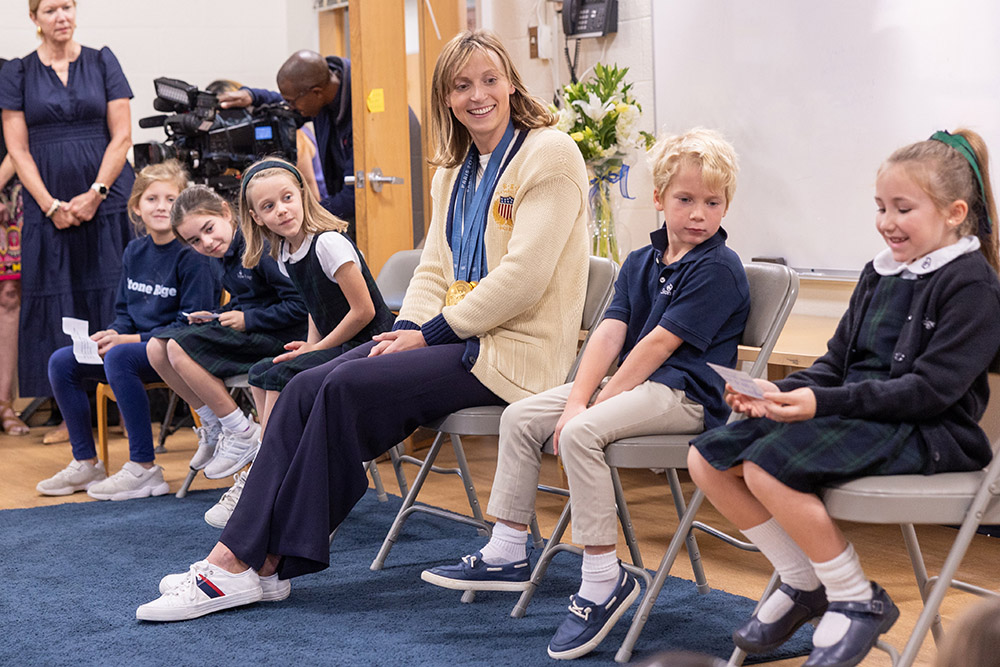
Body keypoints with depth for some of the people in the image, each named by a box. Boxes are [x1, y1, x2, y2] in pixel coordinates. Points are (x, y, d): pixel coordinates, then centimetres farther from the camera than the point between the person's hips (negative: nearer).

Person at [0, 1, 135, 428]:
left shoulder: (102, 63, 7)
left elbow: (122, 136, 2)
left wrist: (96, 194, -9)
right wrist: (50, 205, -9)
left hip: (106, 203, 0)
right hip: (48, 208, 1)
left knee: (110, 297, -2)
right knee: (57, 303, 1)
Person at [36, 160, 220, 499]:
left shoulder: (193, 256, -13)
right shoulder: (134, 252, 11)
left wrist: (128, 340, -20)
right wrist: (110, 334, -6)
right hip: (135, 342, 8)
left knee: (120, 357, -35)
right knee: (61, 362, -6)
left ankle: (144, 470, -28)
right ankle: (86, 463, 4)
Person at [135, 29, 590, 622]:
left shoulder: (550, 154, -7)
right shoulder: (455, 171, 20)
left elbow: (524, 275, -17)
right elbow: (435, 268, 16)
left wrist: (433, 332, -16)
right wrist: (408, 328, -5)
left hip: (511, 349, -8)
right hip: (454, 337, 8)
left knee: (348, 390, -23)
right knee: (308, 387, -13)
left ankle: (250, 562, -14)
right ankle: (239, 558, -16)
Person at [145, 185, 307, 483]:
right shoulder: (228, 253, 10)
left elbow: (300, 305, -22)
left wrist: (248, 319, -18)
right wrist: (214, 316, 5)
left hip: (277, 338, -10)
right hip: (246, 334, 10)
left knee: (180, 348, -22)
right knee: (157, 348, -1)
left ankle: (244, 434, -11)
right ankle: (214, 427, 10)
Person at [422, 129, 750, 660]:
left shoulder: (718, 269, -13)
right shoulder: (641, 262, 12)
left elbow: (658, 344, -17)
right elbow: (609, 334, 2)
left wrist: (597, 403, -15)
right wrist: (578, 398, -12)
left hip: (685, 394, -9)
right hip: (633, 382, 9)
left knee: (581, 434, -30)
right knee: (520, 417, 3)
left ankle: (604, 581, -23)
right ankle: (506, 554, 9)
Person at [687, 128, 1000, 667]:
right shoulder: (880, 273, 15)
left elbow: (931, 389, -18)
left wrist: (824, 402, -24)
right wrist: (780, 393, -5)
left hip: (927, 434, -9)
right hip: (860, 416, 9)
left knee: (767, 465, -29)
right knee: (707, 458, -4)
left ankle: (858, 601, -11)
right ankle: (802, 584, 9)